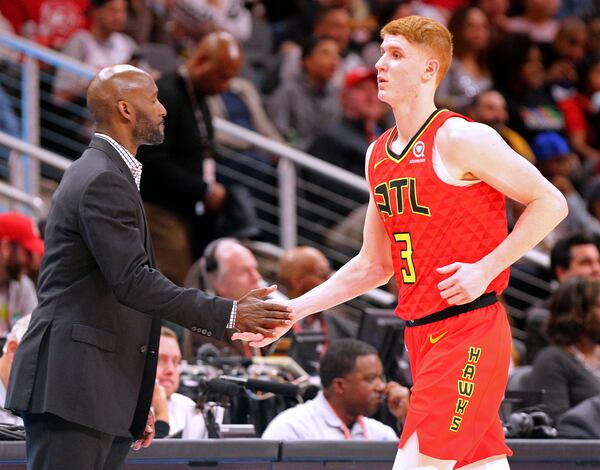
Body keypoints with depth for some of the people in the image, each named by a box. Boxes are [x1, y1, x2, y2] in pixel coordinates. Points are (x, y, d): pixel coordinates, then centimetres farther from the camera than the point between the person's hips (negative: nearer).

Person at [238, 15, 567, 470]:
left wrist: (486, 268, -17)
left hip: (468, 329, -8)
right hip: (421, 334, 8)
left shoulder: (459, 139, -10)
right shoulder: (378, 155, 15)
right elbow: (373, 265, 22)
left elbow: (550, 203, -10)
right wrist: (292, 311, 15)